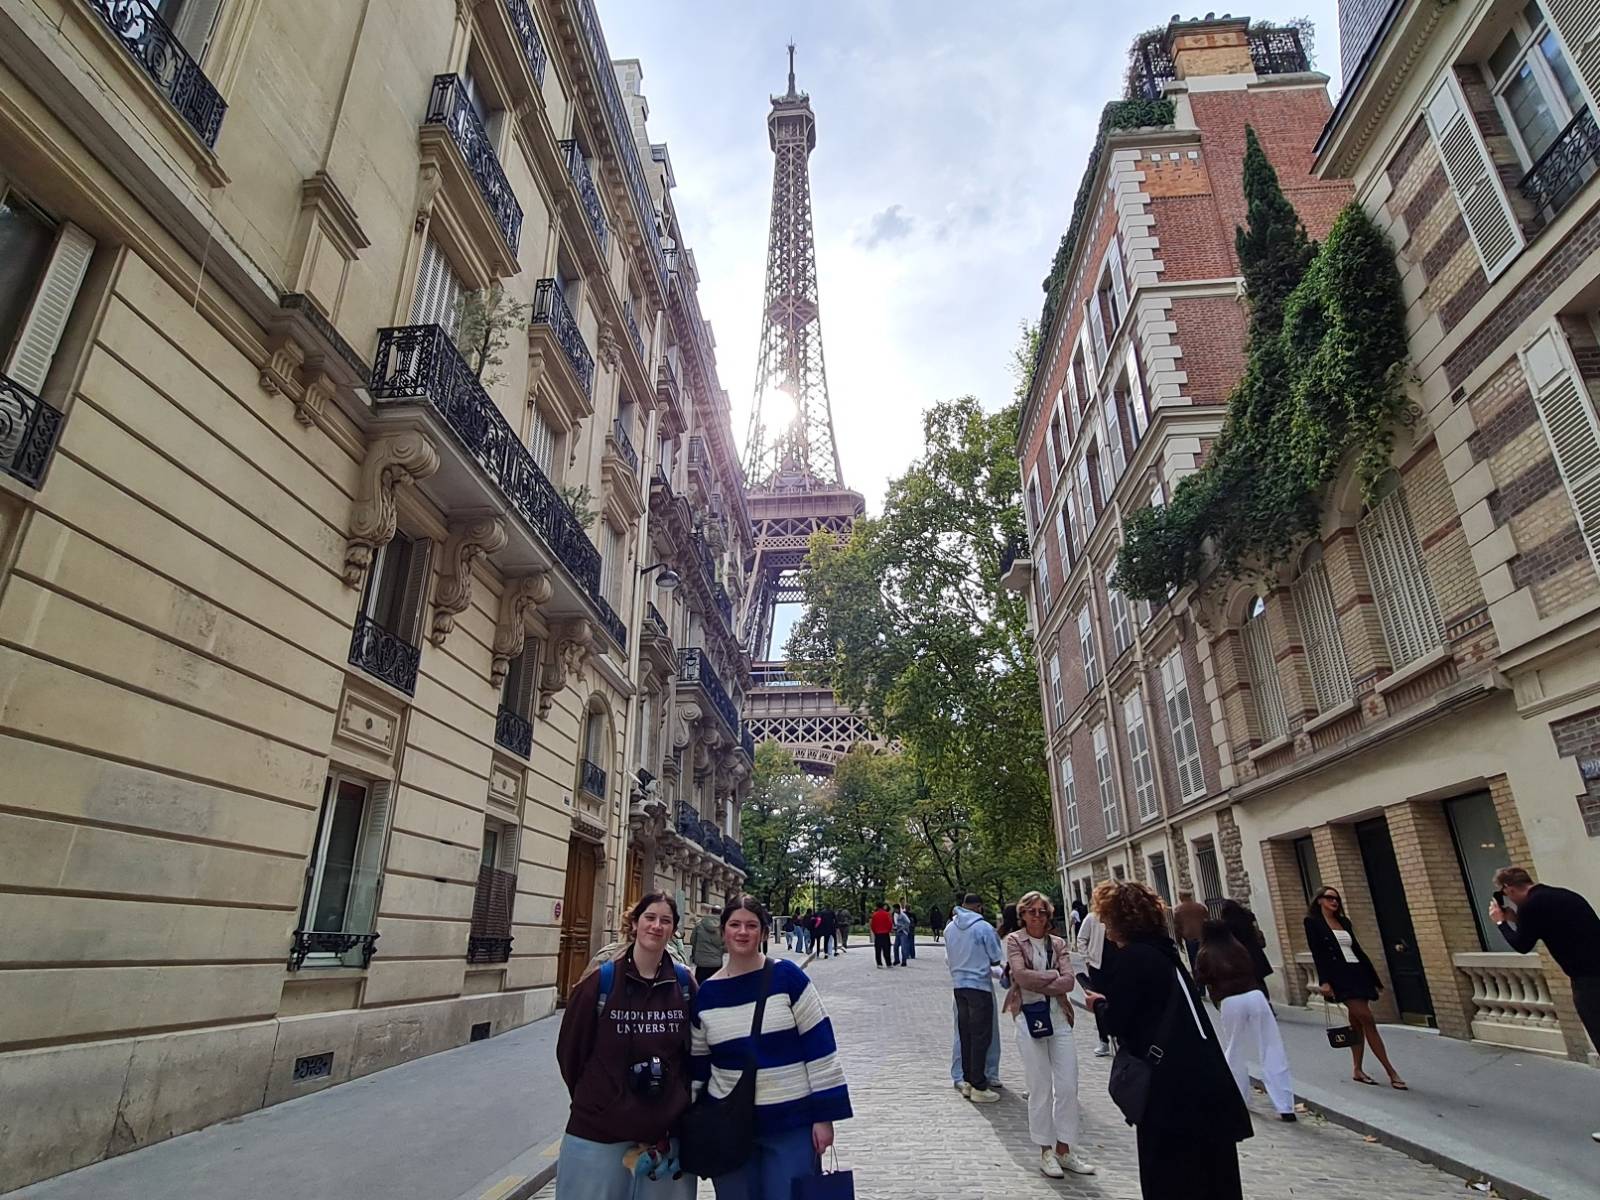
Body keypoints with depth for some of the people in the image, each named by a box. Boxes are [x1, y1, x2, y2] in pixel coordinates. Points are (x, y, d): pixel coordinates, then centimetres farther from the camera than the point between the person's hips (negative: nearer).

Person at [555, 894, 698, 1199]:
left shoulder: (684, 982, -4)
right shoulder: (601, 980, -11)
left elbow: (694, 1050, 8)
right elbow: (570, 1048, -1)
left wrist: (682, 1101, 7)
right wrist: (591, 1100, 8)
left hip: (666, 1131, 2)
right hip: (598, 1132, -2)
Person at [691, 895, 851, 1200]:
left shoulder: (787, 976, -10)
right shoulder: (707, 994, 0)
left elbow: (820, 1046, -10)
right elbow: (698, 1065, 10)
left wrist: (824, 1115, -10)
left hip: (792, 1124, -3)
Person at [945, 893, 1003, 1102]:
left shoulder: (949, 928, 3)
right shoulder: (984, 928, -14)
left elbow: (949, 956, 11)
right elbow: (995, 960, -6)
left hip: (958, 984, 6)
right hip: (979, 985, -6)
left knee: (965, 1034, 15)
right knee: (981, 1036, 1)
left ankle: (967, 1081, 22)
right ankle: (979, 1087, 4)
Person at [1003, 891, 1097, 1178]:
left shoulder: (1058, 944, 10)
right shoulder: (1014, 940, 0)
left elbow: (1069, 982, -3)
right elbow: (1021, 975, -14)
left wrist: (1037, 983, -11)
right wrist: (1054, 975, -7)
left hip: (1059, 1016, 4)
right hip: (1029, 1017, -4)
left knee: (1068, 1086, 4)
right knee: (1040, 1088, 3)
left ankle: (1064, 1150, 19)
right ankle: (1045, 1152, 17)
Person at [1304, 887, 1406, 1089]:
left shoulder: (1344, 921, 17)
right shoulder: (1312, 922, -1)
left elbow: (1357, 949, 18)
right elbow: (1317, 953, -8)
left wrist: (1373, 977, 14)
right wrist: (1324, 981, -15)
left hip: (1357, 973, 6)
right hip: (1340, 976, -6)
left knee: (1357, 1023, 7)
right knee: (1368, 1020, -11)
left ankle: (1357, 1070, 16)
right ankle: (1391, 1072, -6)